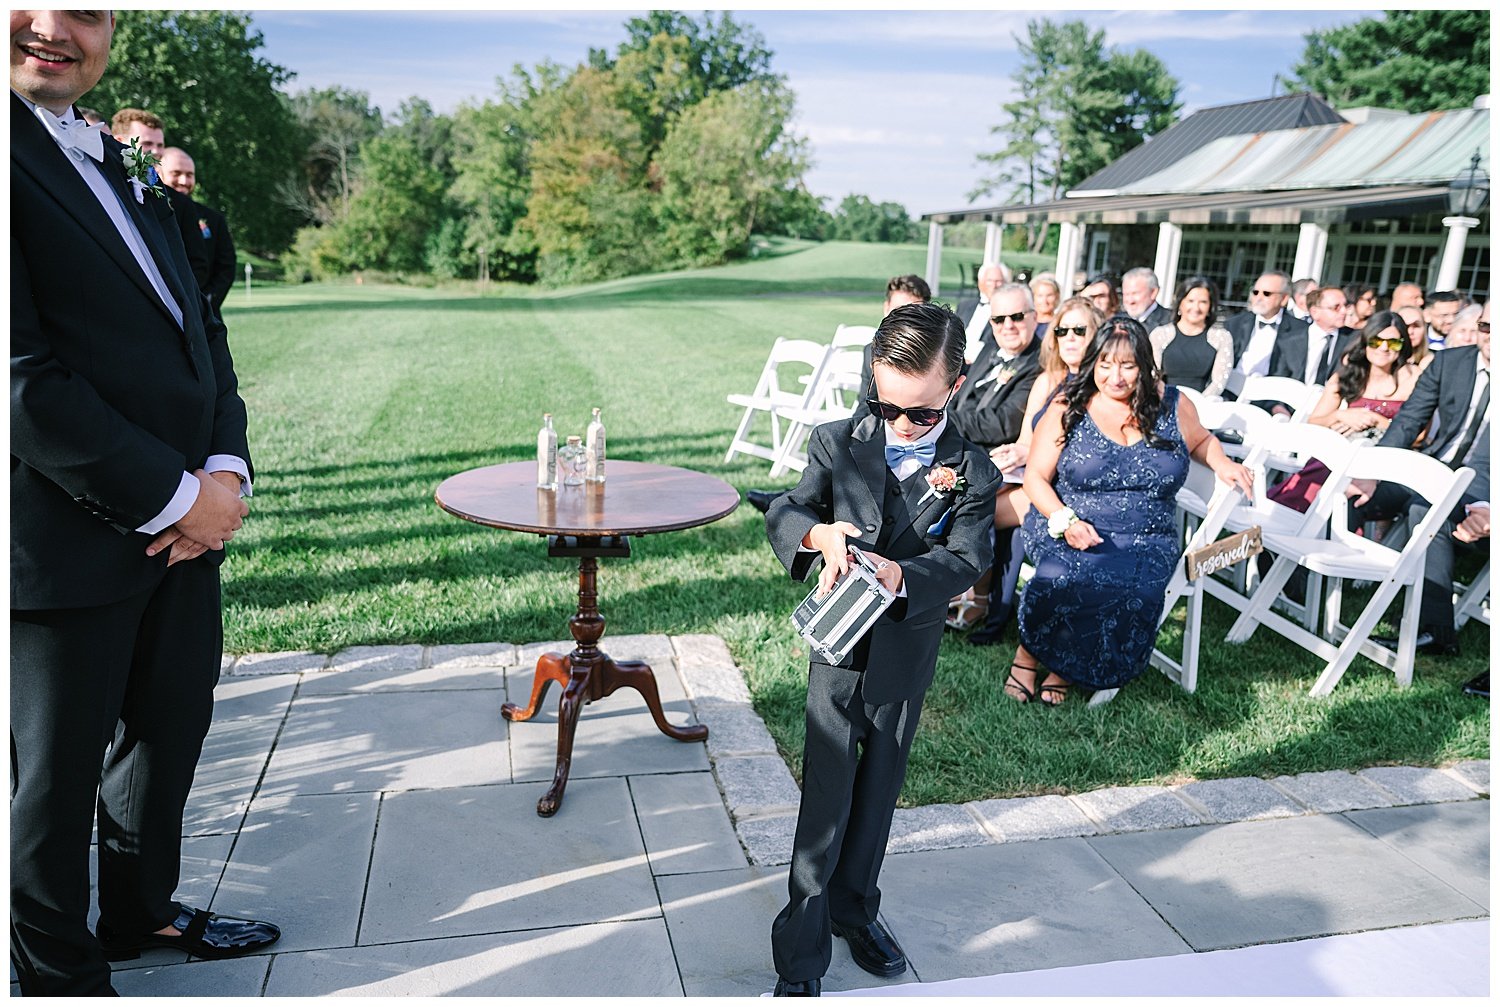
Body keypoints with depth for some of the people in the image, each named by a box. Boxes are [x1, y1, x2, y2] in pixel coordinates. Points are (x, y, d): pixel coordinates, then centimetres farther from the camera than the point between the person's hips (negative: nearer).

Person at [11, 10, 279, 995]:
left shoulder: (113, 164, 14)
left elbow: (200, 325, 13)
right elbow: (24, 376, -21)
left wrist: (227, 468, -2)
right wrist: (171, 497, -16)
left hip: (186, 521, 8)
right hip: (69, 537, -8)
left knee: (172, 727, 21)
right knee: (56, 768, 11)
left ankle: (141, 908, 43)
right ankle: (63, 971, 32)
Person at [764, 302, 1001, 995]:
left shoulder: (971, 472, -6)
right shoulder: (838, 445, -6)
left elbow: (965, 561, -14)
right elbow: (783, 514, -5)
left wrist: (898, 573, -34)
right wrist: (820, 533, -29)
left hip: (906, 659, 2)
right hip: (839, 652, -1)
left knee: (879, 790, 18)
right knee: (825, 803, 1)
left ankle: (854, 910, 41)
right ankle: (801, 960, 13)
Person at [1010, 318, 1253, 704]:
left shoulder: (1172, 405, 7)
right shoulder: (1068, 408, 1)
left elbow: (1200, 440, 28)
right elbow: (1035, 477, 1)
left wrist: (1222, 464, 5)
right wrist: (1066, 521, -16)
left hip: (1146, 541, 2)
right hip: (1069, 532, -1)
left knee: (1132, 597, -31)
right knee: (1064, 581, -35)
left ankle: (1063, 668, -7)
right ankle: (1029, 654, -7)